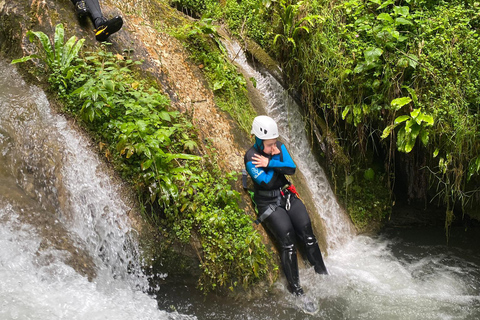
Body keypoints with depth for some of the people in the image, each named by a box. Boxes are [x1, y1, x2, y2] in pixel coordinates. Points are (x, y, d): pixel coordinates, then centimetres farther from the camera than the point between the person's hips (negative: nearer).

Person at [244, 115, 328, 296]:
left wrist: (270, 163, -21)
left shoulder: (279, 147, 2)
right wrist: (276, 159, -13)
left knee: (306, 228, -11)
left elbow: (291, 168, -10)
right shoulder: (251, 158, -14)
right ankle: (294, 287, -11)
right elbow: (266, 182, -22)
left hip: (287, 196, 5)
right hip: (268, 204, -5)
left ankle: (322, 273, 2)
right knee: (286, 235, -19)